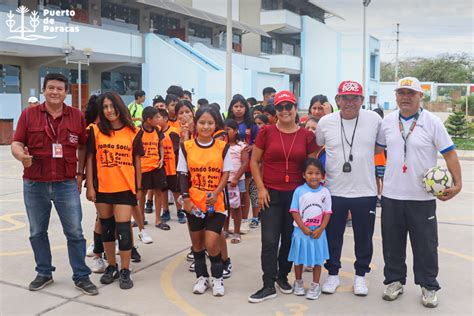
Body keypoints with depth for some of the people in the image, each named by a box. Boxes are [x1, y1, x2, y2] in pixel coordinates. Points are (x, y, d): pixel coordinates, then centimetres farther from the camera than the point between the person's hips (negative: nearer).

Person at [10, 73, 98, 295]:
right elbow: (16, 144, -2)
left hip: (67, 184, -1)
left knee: (75, 232, 1)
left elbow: (83, 147, 10)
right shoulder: (29, 114, 0)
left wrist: (80, 173, 3)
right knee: (37, 232, 13)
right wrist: (21, 156, -24)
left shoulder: (77, 116, 2)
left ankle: (81, 276, 13)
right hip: (34, 185, 1)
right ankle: (44, 273, 31)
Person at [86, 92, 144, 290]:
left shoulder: (133, 132, 0)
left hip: (125, 188, -1)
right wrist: (89, 186, -3)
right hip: (102, 188, 2)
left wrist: (139, 187, 4)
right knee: (106, 228, 12)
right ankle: (111, 267, 27)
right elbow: (90, 159, 1)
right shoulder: (96, 131, 0)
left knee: (123, 230, -4)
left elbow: (137, 161, 5)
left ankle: (125, 271, 8)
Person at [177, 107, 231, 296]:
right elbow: (183, 175, 1)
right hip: (194, 203, 2)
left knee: (211, 243, -7)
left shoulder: (222, 147, -3)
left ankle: (217, 278, 16)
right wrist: (185, 198, -7)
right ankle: (202, 277, 31)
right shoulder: (186, 147, -1)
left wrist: (216, 193, -15)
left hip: (216, 203, -2)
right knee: (197, 242, 13)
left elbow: (225, 174, -1)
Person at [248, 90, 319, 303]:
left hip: (296, 194, 2)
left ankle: (283, 276, 31)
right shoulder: (266, 132, -2)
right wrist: (261, 188, -5)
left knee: (290, 239, 12)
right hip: (271, 194, -1)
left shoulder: (307, 135, 1)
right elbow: (254, 162, 2)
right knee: (269, 240, -2)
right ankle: (268, 285, 6)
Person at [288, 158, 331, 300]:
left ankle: (315, 285, 21)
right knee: (299, 258, 12)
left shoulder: (325, 192, -2)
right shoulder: (299, 191, -7)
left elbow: (327, 213, -1)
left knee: (317, 258, 9)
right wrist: (304, 228, -13)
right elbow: (294, 211, -6)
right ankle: (298, 282, 30)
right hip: (301, 231, -1)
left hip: (318, 232, 1)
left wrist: (321, 229, -12)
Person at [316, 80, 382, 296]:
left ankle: (360, 275, 30)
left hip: (365, 191, 0)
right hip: (334, 190, 0)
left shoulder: (374, 119, -4)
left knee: (363, 237, 12)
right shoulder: (325, 122, -3)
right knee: (332, 236, 11)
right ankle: (333, 274, 29)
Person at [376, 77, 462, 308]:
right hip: (391, 194, 3)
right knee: (392, 243, 13)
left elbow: (449, 153, -7)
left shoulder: (432, 122, -6)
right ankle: (394, 280, 29)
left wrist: (457, 183, -15)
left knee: (426, 245, 7)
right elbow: (377, 147, 18)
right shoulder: (388, 121, 4)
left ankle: (428, 286, 23)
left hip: (422, 197, -3)